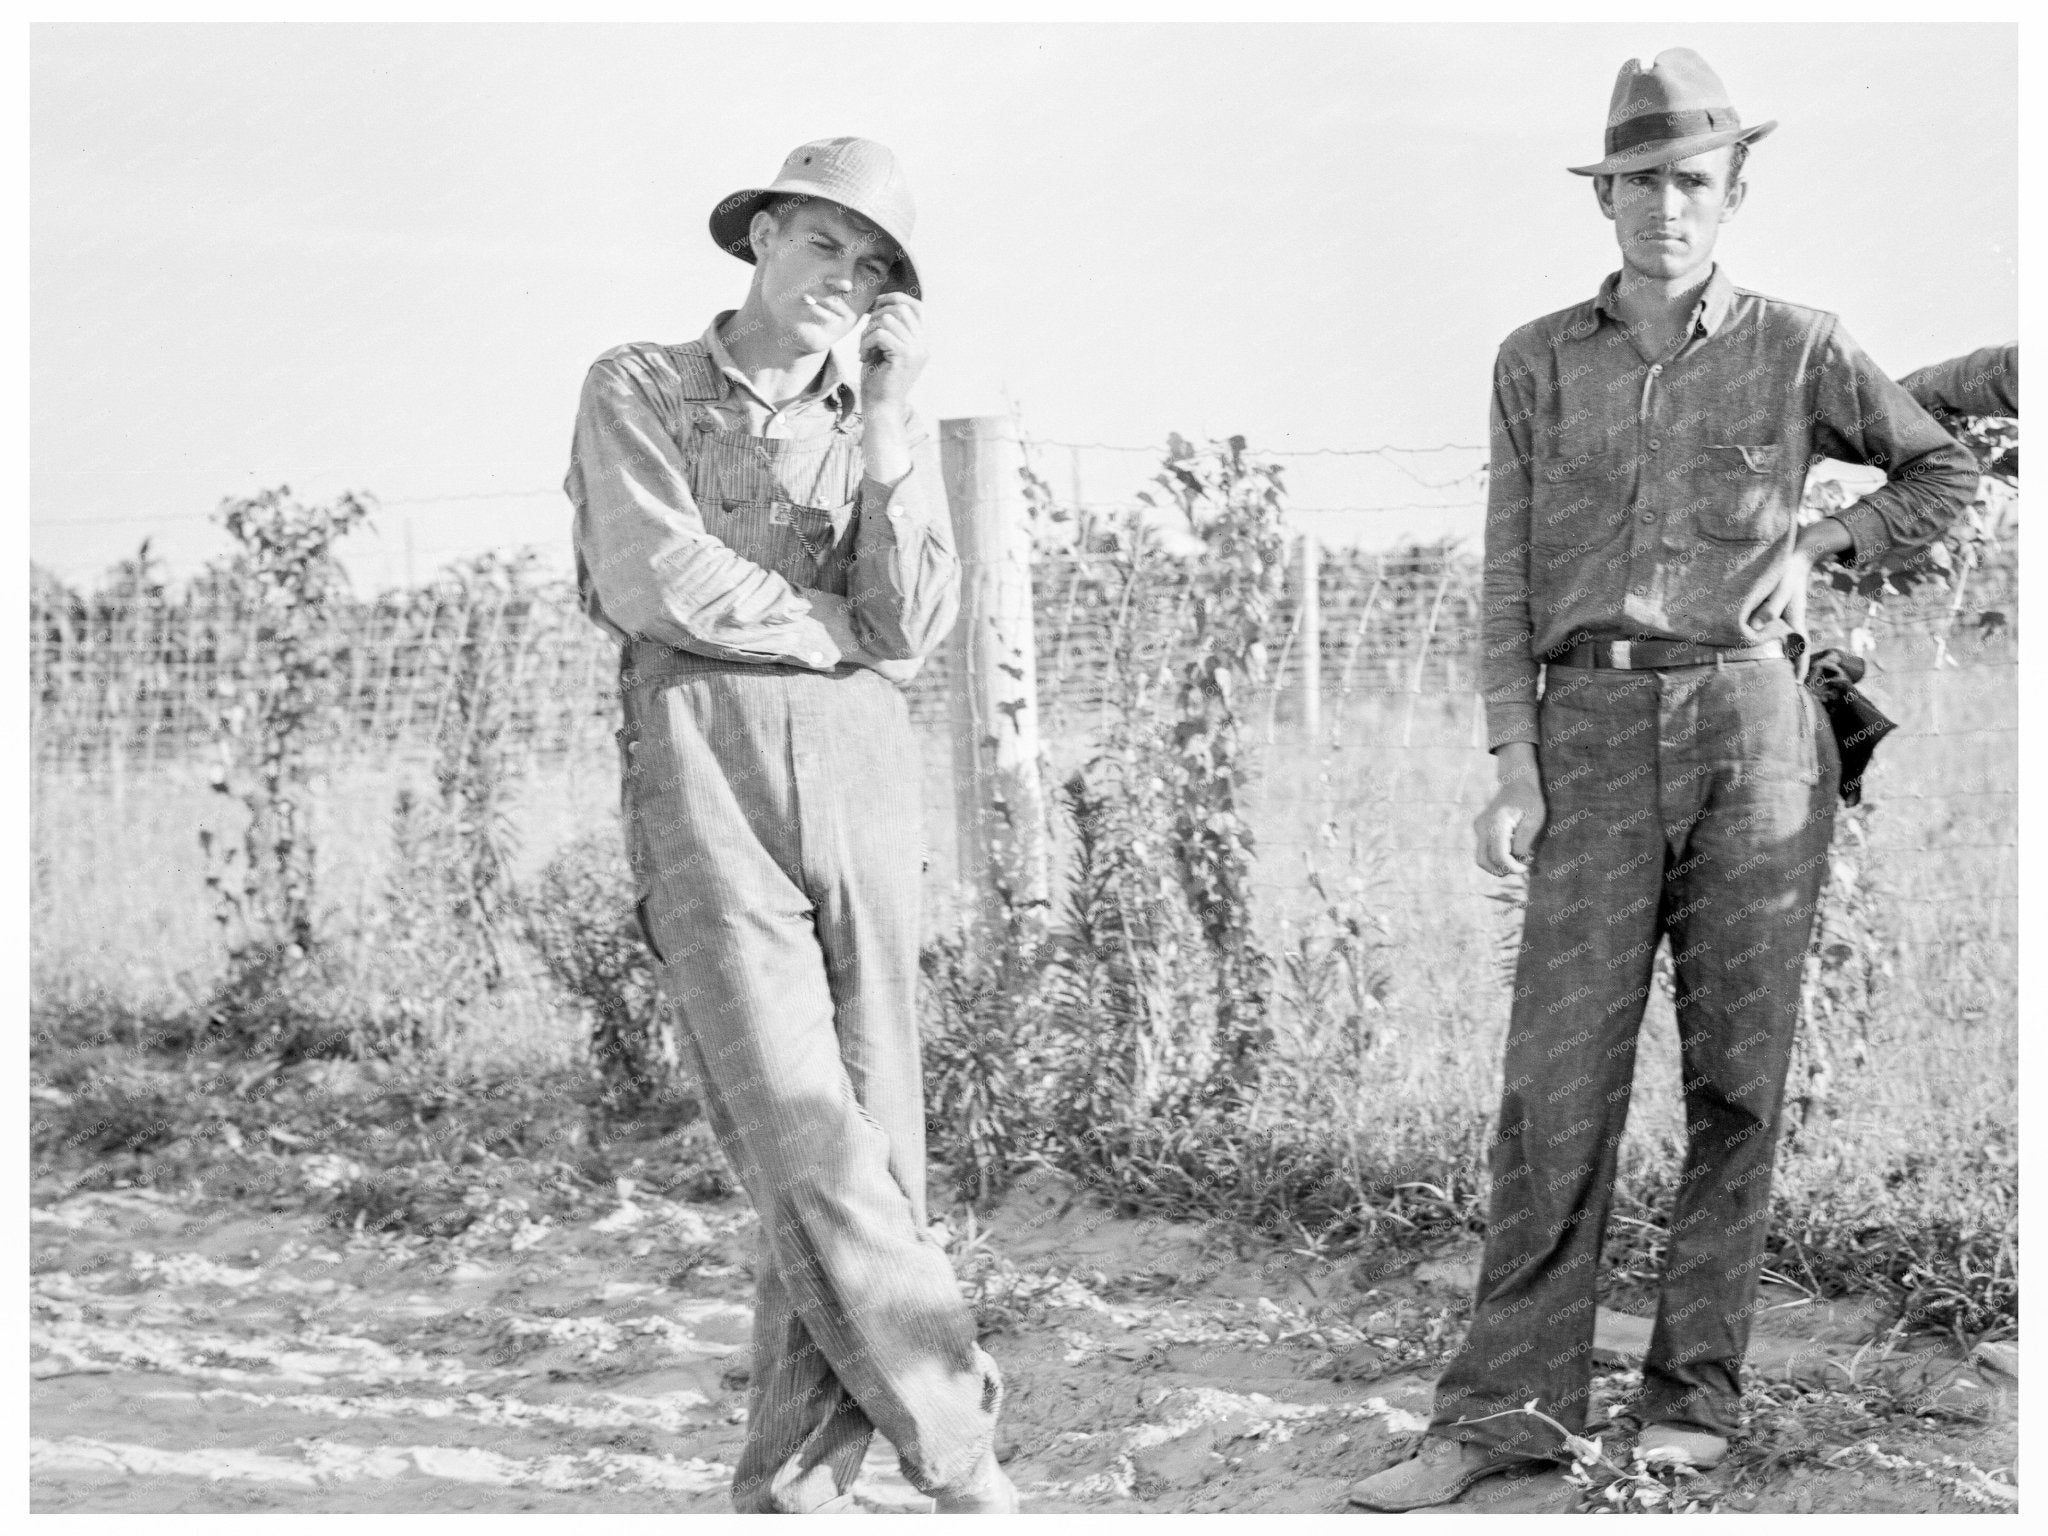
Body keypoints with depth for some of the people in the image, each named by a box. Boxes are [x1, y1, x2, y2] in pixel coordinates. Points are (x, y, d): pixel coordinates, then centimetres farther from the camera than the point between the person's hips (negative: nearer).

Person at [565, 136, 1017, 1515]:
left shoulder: (892, 430, 19)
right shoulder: (639, 391, 10)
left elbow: (913, 628, 3)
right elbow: (658, 585, -6)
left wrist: (887, 426, -4)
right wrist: (839, 628, 3)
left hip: (864, 779, 4)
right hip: (703, 772, -4)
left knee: (870, 1151, -2)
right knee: (808, 1145, -12)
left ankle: (792, 1491, 6)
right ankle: (961, 1450, -1)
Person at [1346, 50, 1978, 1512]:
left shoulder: (1798, 350, 6)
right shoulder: (1539, 362, 9)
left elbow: (1946, 472, 20)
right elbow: (1510, 578, 7)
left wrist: (1818, 544, 4)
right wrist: (1515, 770, -2)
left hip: (1751, 721, 0)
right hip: (1596, 731, 1)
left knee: (1736, 1077, 2)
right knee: (1557, 1077, -4)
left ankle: (1694, 1403, 11)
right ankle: (1506, 1408, 1)